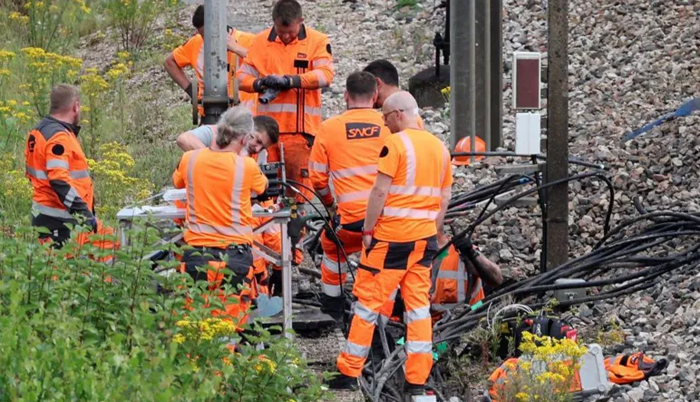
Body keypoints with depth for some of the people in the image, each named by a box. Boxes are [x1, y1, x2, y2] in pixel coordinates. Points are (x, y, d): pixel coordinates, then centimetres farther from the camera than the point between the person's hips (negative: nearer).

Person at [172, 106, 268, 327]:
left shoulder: (190, 160, 0)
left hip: (196, 252, 2)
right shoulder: (247, 166, -7)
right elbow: (262, 187, 16)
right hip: (235, 254, -2)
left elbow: (177, 182, 22)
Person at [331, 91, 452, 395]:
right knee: (419, 305, 7)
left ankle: (349, 373, 5)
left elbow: (380, 191, -15)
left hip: (392, 236, -6)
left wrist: (368, 230, -8)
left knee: (368, 301, 1)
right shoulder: (439, 147, 10)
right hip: (425, 238, 6)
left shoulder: (396, 144, -11)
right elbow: (445, 197, 14)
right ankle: (417, 379, 5)